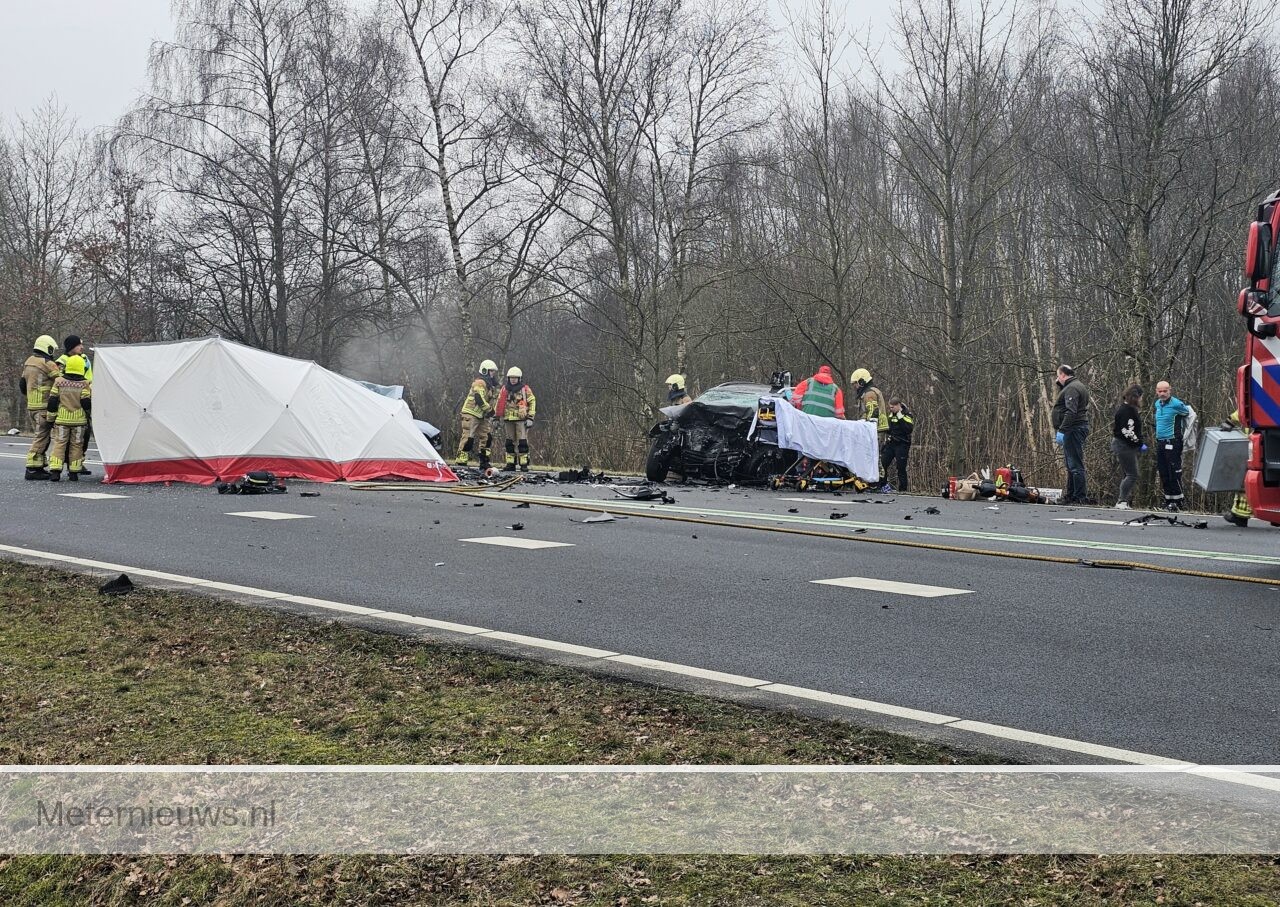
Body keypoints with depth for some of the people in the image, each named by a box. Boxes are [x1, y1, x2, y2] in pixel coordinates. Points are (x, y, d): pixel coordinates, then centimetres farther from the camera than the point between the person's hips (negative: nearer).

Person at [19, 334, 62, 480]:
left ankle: (38, 467, 18)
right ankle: (32, 469, -11)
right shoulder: (48, 364, -12)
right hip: (44, 406, -9)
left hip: (31, 406, 9)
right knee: (41, 437, -8)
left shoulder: (28, 362, 16)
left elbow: (22, 384, 21)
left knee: (39, 436, 16)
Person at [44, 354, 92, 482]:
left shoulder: (59, 381, 1)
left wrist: (51, 417, 10)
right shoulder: (84, 384, -5)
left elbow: (52, 401, 2)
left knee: (59, 443, 3)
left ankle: (55, 471, -8)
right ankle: (74, 472, 7)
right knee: (76, 445, 8)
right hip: (79, 420, -1)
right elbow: (86, 403, -7)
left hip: (62, 419, 1)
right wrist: (90, 414, 12)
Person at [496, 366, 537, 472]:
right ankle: (510, 463, 13)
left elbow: (532, 403, 2)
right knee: (510, 442, 8)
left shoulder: (525, 389, 1)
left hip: (521, 419, -4)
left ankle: (524, 464, -6)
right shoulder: (504, 390, 11)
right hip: (508, 419, 4)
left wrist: (530, 418, -4)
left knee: (522, 442, -8)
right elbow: (499, 404, 17)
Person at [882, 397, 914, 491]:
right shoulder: (891, 414, 11)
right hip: (891, 443, 6)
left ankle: (903, 490, 4)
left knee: (901, 468, -3)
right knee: (882, 464, -1)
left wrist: (901, 418, -24)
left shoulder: (907, 415, -9)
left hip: (902, 445, -6)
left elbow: (909, 429, -23)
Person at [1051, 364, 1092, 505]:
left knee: (1075, 465, -11)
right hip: (1078, 429, 11)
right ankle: (1071, 495, 20)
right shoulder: (1078, 386, 22)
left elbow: (1071, 412, -23)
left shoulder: (1072, 388, -12)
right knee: (1071, 465, 15)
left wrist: (1062, 430, -26)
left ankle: (1081, 497, -12)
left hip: (1073, 430, -11)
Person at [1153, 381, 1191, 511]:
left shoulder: (1176, 404, -13)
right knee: (1163, 473, 10)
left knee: (1174, 472, -6)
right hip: (1160, 442, 8)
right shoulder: (1157, 404, 12)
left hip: (1173, 442, -8)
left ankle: (1177, 501, 0)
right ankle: (1169, 499, 19)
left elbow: (1189, 413, 1)